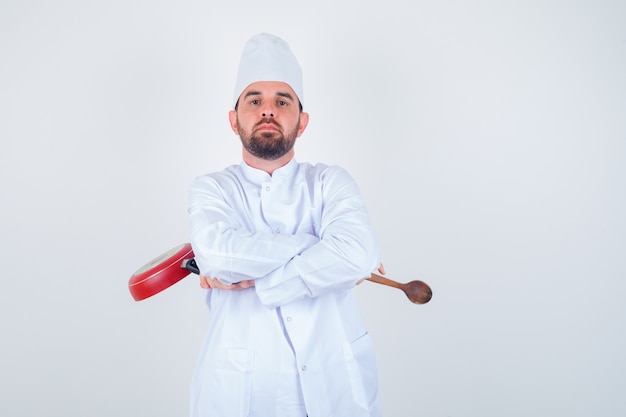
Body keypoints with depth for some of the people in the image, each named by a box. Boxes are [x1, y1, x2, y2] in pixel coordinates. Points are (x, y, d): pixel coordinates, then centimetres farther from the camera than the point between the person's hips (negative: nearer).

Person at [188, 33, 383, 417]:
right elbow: (215, 253, -21)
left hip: (334, 381, 1)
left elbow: (356, 255, -20)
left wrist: (252, 279, -18)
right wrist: (319, 247, -16)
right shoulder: (212, 188, 1)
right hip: (238, 386, 0)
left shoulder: (330, 182, -1)